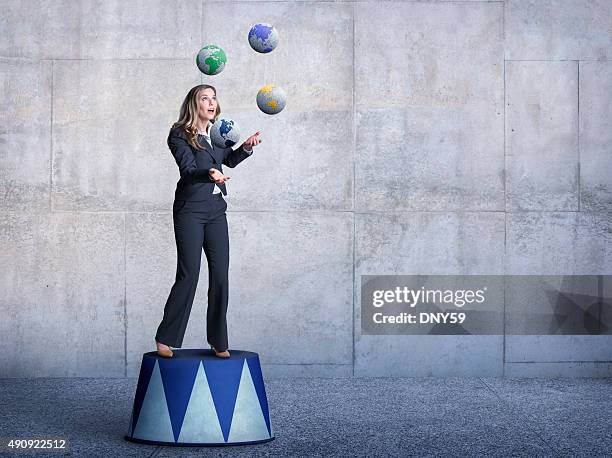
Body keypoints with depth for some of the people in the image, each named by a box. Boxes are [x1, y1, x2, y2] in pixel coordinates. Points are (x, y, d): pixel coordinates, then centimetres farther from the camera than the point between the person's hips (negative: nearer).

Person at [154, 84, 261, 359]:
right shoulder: (179, 135, -6)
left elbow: (229, 160, 29)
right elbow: (188, 169, -20)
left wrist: (245, 148, 10)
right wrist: (209, 173, -39)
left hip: (216, 209, 6)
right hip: (190, 210, -6)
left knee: (220, 275, 2)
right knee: (188, 274, -9)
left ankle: (218, 342, 9)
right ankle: (165, 339, 2)